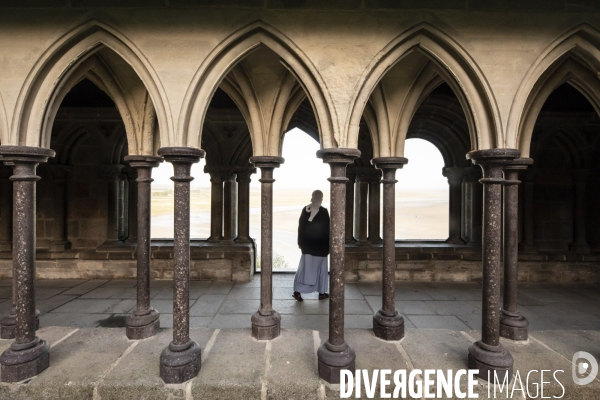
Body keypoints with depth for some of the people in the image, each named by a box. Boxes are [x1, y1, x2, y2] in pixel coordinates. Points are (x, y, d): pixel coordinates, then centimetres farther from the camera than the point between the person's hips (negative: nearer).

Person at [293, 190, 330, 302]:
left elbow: (300, 227, 2)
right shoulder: (324, 212, -14)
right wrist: (329, 245, -2)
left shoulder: (305, 210, -1)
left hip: (307, 244, 4)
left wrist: (300, 242, 9)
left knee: (305, 267, 9)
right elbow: (327, 229, -10)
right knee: (320, 268, 9)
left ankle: (298, 290, 4)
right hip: (320, 245, -4)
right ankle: (321, 292, 19)